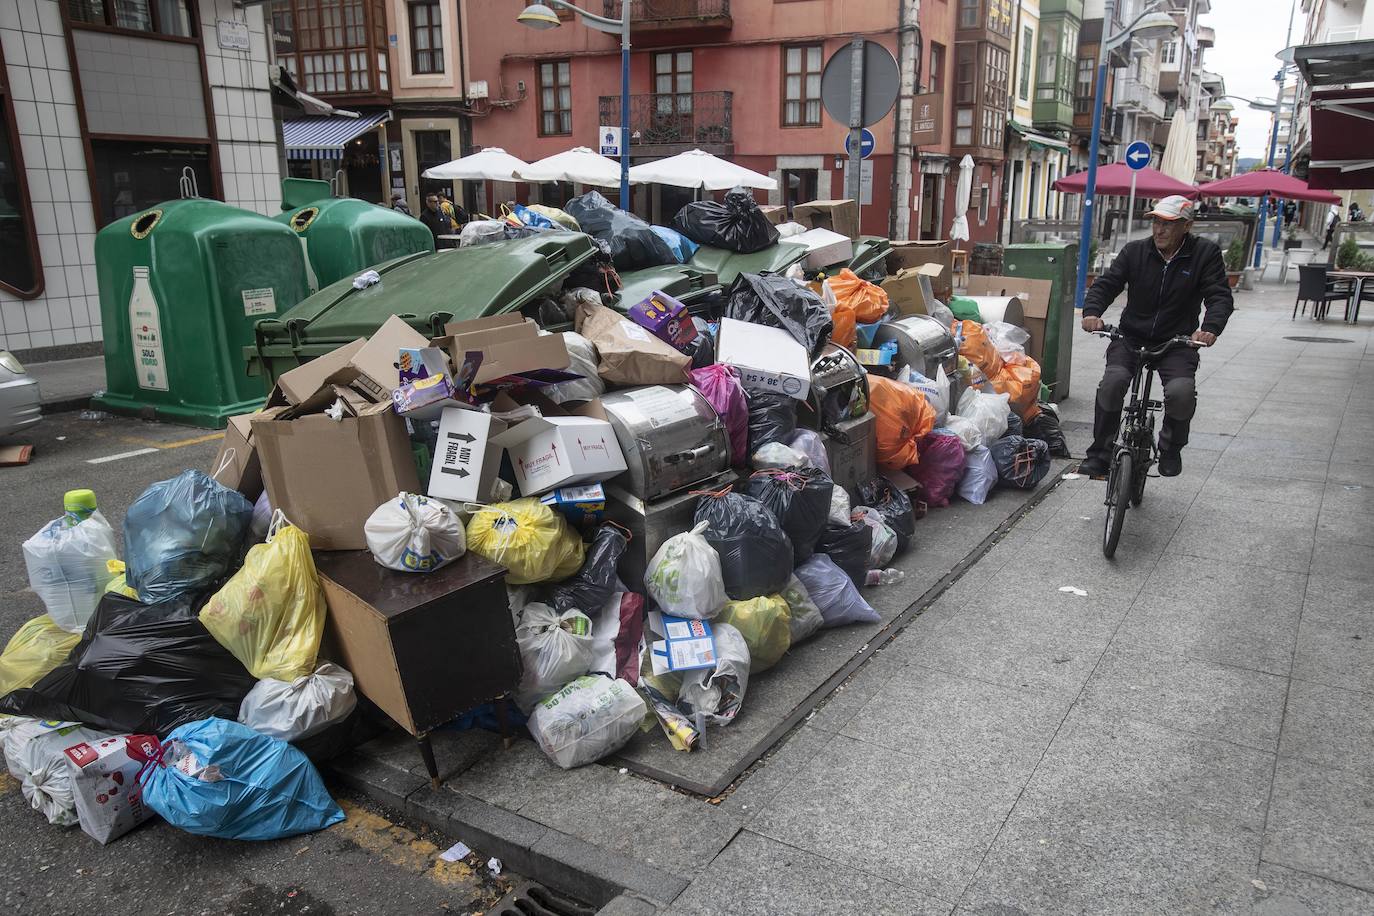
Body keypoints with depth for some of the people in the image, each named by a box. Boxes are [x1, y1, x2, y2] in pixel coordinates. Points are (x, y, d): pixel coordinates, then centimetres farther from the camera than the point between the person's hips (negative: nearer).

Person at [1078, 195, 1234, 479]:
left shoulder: (1205, 253, -2)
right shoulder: (1135, 251, 1)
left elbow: (1220, 296, -8)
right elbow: (1107, 283, -4)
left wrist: (1211, 328, -29)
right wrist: (1092, 312, -25)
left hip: (1177, 343, -1)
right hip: (1131, 338, 1)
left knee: (1181, 391, -27)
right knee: (1113, 381, -27)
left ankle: (1171, 449, 4)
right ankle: (1099, 455, -12)